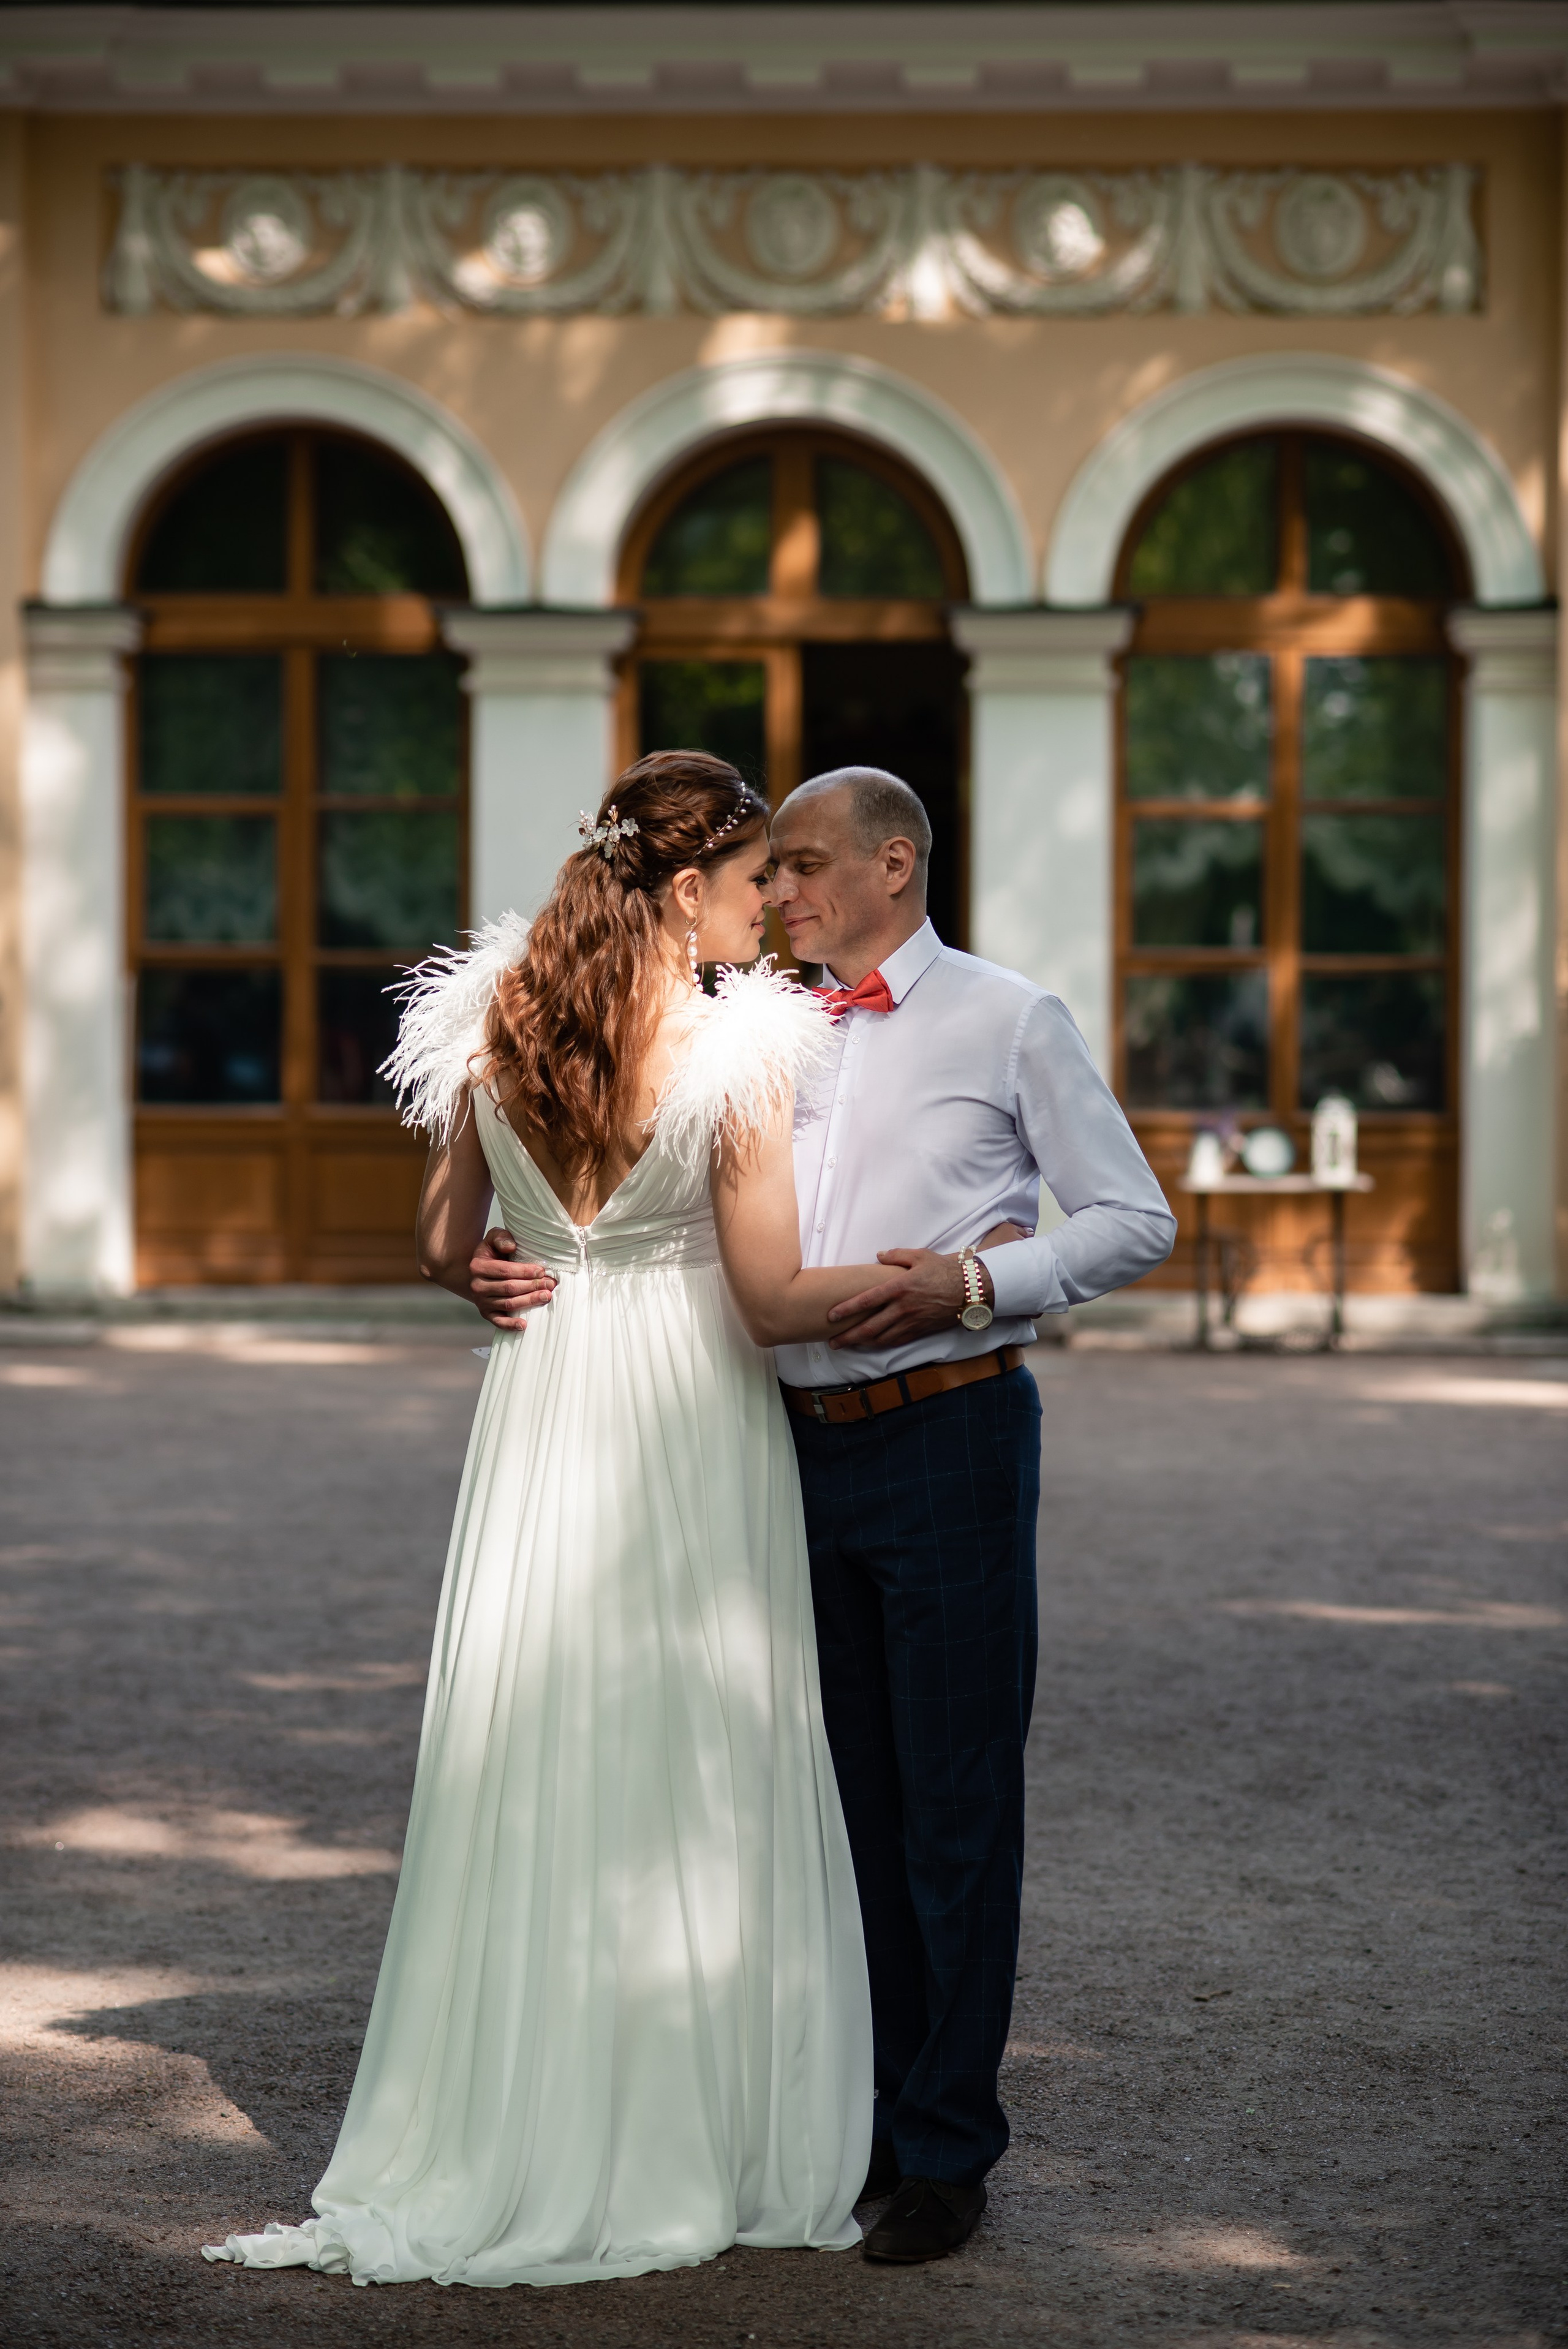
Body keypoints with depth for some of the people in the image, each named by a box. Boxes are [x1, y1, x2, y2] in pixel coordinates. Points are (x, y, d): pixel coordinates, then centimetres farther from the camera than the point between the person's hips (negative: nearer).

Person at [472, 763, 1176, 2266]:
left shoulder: (1011, 1023, 0)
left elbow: (1134, 1221, -1)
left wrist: (970, 1283, -15)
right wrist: (522, 1268, -2)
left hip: (948, 1433, -5)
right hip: (805, 1446, 5)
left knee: (954, 1802, -1)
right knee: (850, 1795, 11)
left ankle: (946, 2149, 6)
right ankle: (873, 2112, 21)